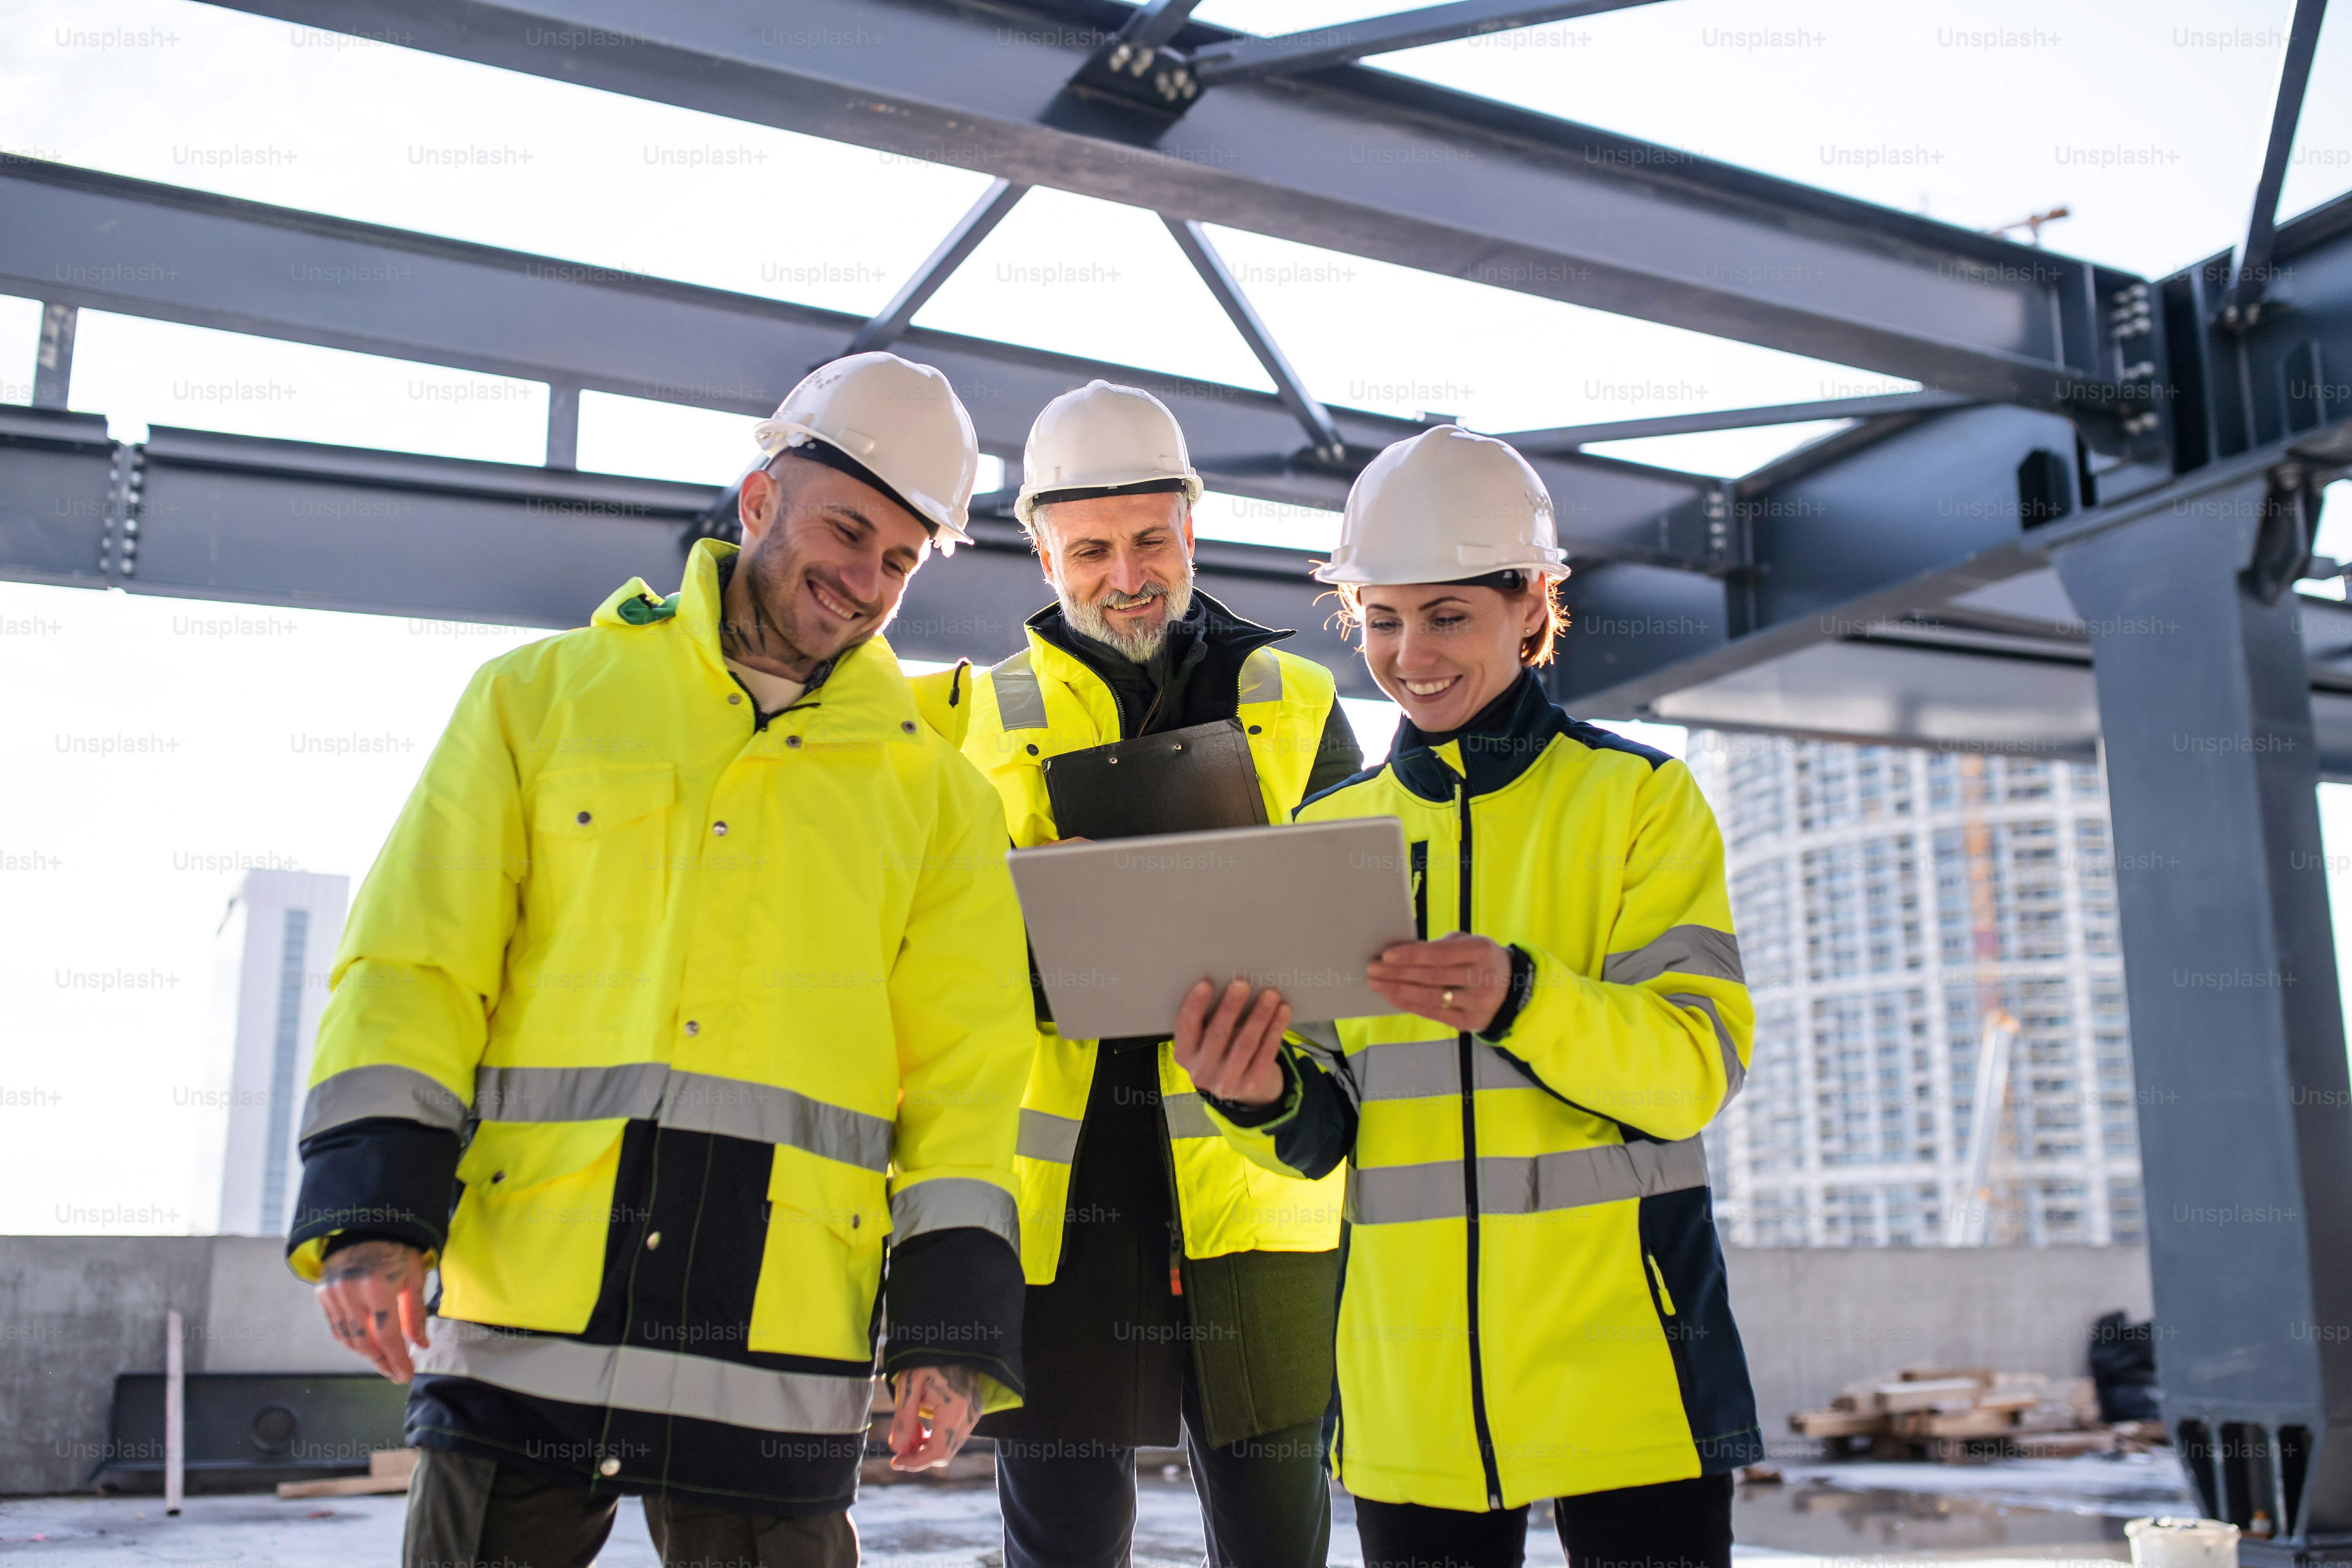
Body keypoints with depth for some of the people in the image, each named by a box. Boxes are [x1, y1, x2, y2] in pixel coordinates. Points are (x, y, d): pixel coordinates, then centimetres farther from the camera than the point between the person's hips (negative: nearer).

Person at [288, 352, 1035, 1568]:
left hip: (776, 1349, 1)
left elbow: (966, 1075, 7)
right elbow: (414, 967, 5)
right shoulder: (543, 697, 9)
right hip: (521, 1329, 0)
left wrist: (952, 1329, -1)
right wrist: (371, 1206, -7)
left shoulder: (938, 796, 11)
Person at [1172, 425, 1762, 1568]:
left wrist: (1521, 1000, -27)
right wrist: (1262, 1099, -14)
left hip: (1616, 1352, -2)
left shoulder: (1638, 798, 1)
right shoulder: (1330, 830, 10)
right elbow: (1326, 1135, 9)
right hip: (1412, 1377, 3)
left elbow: (1699, 1063, -10)